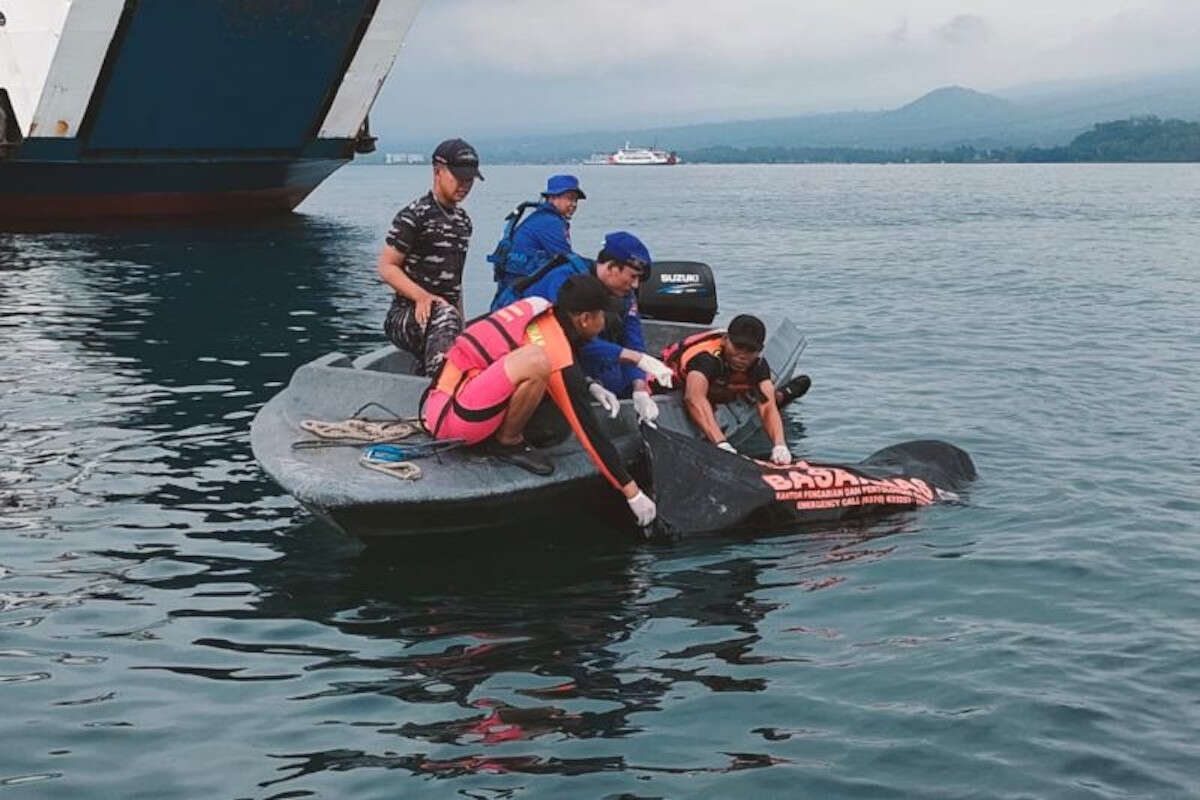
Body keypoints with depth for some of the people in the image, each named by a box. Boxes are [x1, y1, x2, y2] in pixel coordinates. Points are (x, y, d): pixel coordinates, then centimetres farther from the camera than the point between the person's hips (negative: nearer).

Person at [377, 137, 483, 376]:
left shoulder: (463, 221, 18)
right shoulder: (415, 215, -7)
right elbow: (386, 267, -10)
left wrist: (460, 327, 21)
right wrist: (422, 296, -25)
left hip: (443, 319, 8)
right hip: (407, 315, -8)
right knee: (444, 316, -37)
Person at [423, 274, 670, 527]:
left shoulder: (538, 308, 3)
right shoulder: (557, 351, -18)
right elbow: (588, 430, -15)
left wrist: (590, 386, 10)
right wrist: (632, 492, -9)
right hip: (449, 415, -9)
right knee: (537, 361, -29)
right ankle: (507, 443, -6)